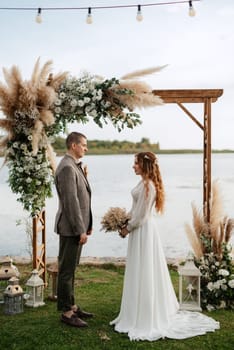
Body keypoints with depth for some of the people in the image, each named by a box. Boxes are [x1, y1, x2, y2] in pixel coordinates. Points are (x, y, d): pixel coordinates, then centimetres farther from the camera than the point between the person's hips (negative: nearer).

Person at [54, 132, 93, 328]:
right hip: (71, 228, -10)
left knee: (71, 268, 17)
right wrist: (81, 230, -21)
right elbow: (70, 201, -23)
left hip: (77, 226, 10)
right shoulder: (67, 168, -18)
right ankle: (66, 313, 8)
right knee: (67, 270, -1)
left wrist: (87, 225, 18)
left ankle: (71, 305, 27)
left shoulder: (75, 166, 14)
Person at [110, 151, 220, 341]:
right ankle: (148, 312, 30)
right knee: (142, 272, 17)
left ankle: (145, 317, 11)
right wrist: (128, 224, 11)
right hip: (141, 228, 10)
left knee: (144, 272, 0)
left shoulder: (147, 185, -20)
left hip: (143, 231, -10)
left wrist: (128, 228, -9)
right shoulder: (145, 183, 9)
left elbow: (142, 215, -20)